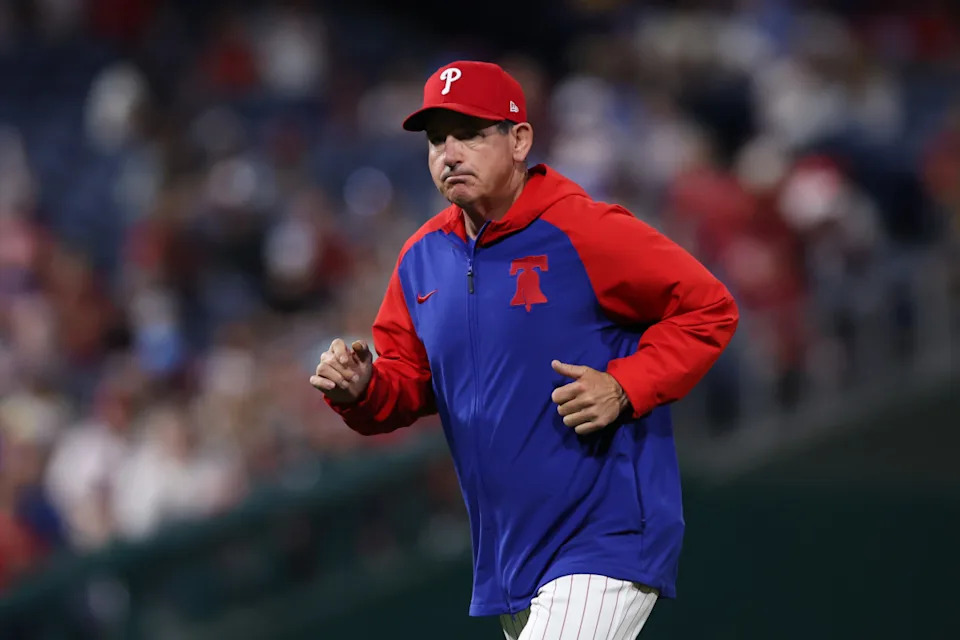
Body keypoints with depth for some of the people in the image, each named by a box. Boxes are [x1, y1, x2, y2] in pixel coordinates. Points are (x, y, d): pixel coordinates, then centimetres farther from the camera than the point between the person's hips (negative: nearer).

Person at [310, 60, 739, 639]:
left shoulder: (585, 232, -12)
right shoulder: (423, 257, 9)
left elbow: (710, 309, -8)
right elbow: (408, 382, 15)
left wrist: (625, 388, -19)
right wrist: (359, 391, -8)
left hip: (608, 543, -7)